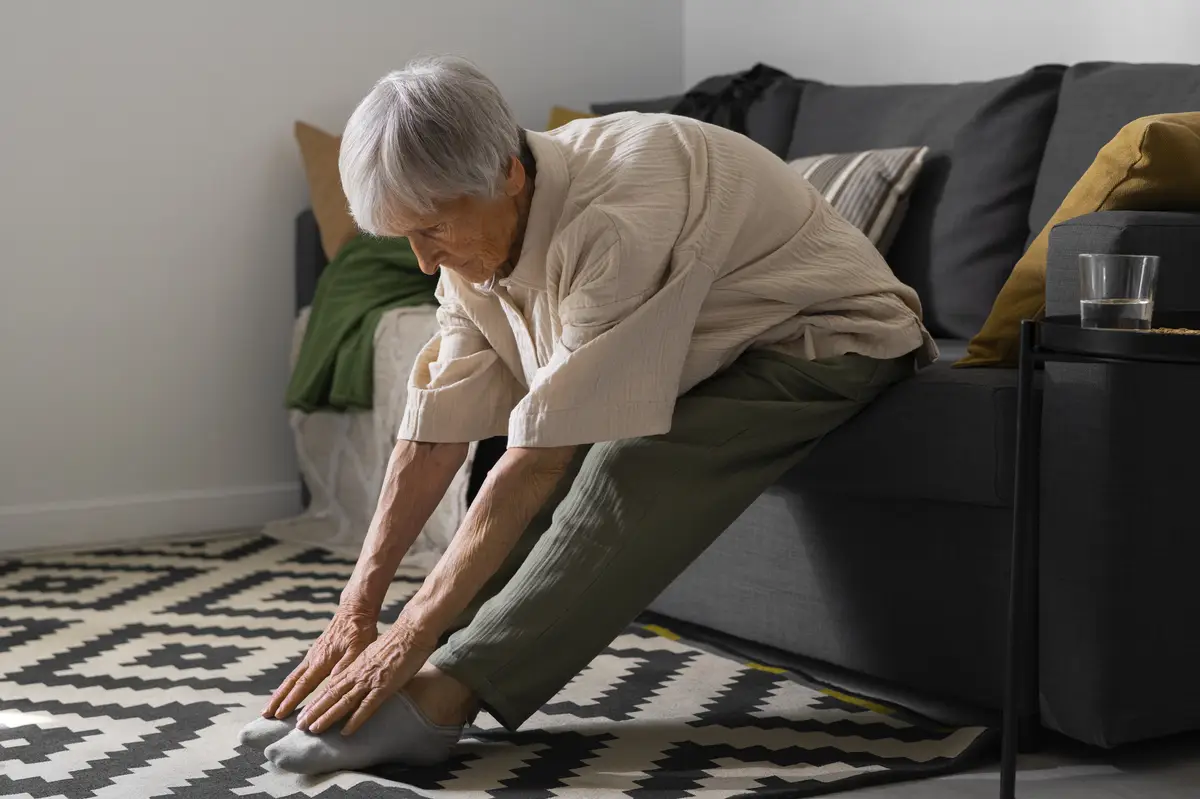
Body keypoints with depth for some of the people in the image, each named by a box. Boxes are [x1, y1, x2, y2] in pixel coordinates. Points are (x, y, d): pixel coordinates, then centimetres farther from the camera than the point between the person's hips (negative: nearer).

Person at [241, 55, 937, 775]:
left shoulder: (616, 223, -36)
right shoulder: (477, 237, -10)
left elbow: (538, 465, -36)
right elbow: (435, 440, -8)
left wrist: (414, 634, -33)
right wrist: (357, 609, -11)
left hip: (829, 338, -8)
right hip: (713, 348, 8)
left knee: (631, 471, -31)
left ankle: (443, 696, -30)